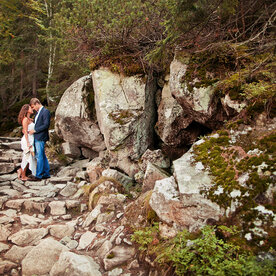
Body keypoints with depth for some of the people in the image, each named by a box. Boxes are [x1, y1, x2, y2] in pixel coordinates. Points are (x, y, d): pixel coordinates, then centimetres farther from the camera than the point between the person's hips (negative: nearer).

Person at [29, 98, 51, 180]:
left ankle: (39, 175, 2)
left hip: (41, 138, -9)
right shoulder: (38, 112, 17)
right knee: (42, 156, 13)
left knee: (39, 156, -5)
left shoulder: (45, 112, -12)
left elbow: (46, 125, -19)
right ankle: (46, 173, 21)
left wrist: (35, 130, -16)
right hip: (36, 138, 10)